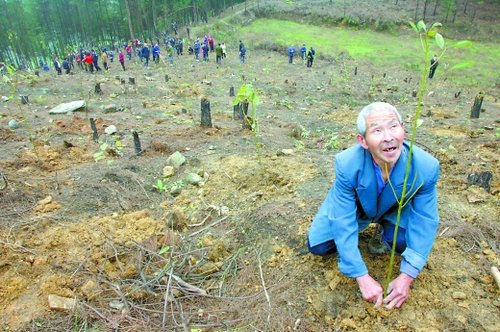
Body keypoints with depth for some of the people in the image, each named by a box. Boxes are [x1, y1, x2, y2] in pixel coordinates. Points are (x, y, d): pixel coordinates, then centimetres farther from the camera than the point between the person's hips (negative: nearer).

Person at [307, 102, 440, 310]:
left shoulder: (426, 166, -34)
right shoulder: (346, 164, -39)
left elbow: (425, 222, -21)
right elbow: (343, 222, -31)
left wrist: (406, 277, -25)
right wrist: (362, 277, -31)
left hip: (396, 209, 1)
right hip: (353, 205, 0)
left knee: (406, 243, -26)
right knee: (317, 246, -8)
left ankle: (384, 231, 11)